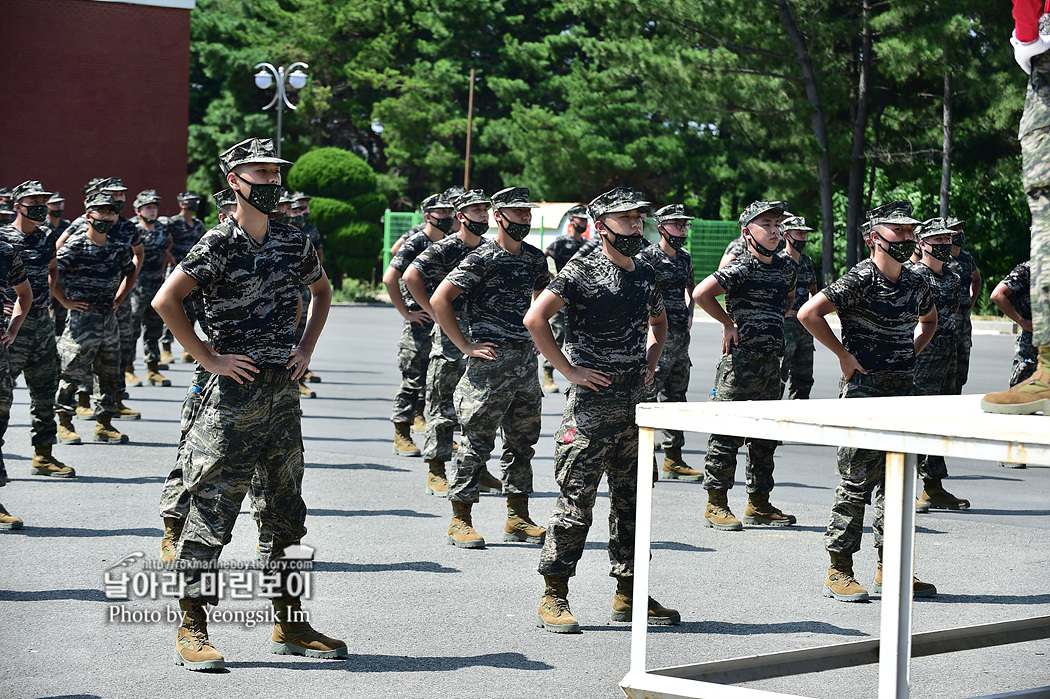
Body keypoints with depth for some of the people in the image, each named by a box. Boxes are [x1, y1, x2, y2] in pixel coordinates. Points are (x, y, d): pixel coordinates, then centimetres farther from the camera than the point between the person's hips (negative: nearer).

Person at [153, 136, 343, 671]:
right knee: (212, 509, -5)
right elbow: (166, 301, -17)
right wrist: (209, 358, -15)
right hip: (233, 391, -7)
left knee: (287, 508, 11)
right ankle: (192, 629, 0)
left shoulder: (294, 242, 10)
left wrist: (306, 350, 14)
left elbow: (322, 290, 27)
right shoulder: (219, 243, -9)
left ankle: (289, 624, 20)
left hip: (283, 389, 7)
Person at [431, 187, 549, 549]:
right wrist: (466, 346, -13)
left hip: (526, 358, 7)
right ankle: (460, 520, 4)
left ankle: (518, 519, 19)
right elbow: (439, 299, -14)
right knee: (477, 441, -3)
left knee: (523, 441, 11)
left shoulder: (535, 258, 10)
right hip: (490, 360, -7)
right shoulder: (482, 258, -11)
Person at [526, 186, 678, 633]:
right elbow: (535, 318, -15)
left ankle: (629, 594, 19)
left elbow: (658, 322, 32)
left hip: (635, 403, 7)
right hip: (591, 402, -7)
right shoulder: (582, 272, -8)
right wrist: (568, 369, -13)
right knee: (576, 500, -5)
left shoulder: (646, 274, 13)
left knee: (632, 500, 11)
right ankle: (554, 598, 1)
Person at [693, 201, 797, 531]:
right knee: (728, 433, -4)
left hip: (771, 362, 8)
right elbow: (701, 293, -20)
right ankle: (716, 505, 2)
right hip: (741, 361, -8)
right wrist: (729, 323, -10)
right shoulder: (743, 267, -11)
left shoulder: (786, 266, 11)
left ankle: (759, 504, 21)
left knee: (766, 435, 12)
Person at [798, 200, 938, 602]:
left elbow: (929, 320, 31)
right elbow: (808, 313, -18)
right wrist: (845, 355, -13)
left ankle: (889, 568, 18)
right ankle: (839, 571, 2)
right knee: (856, 481, -5)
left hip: (902, 389, 7)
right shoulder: (859, 281, -12)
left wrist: (911, 354, 14)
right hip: (864, 389, -7)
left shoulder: (916, 284, 10)